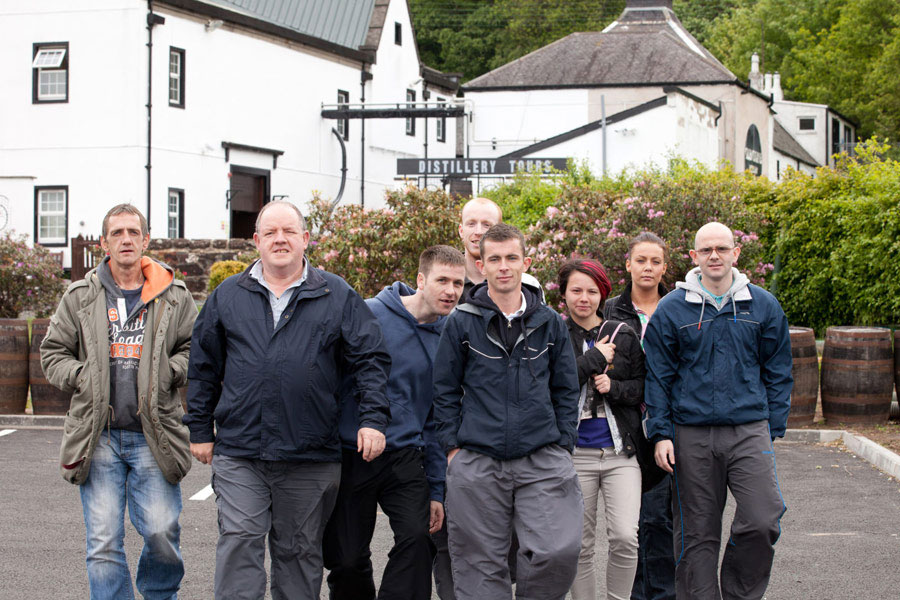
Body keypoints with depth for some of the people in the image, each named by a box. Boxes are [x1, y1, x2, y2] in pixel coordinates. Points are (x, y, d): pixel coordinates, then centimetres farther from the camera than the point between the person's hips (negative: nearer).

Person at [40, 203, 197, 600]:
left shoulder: (175, 296, 6)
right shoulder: (80, 296, 9)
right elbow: (53, 353, 14)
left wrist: (168, 371, -4)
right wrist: (81, 377, -3)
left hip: (153, 435, -1)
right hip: (99, 437, 1)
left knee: (161, 532, -4)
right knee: (103, 543, 1)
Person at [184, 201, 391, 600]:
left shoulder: (338, 296, 6)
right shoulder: (227, 297, 10)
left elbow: (371, 359, 4)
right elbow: (203, 368, 14)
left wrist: (373, 419, -8)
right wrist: (200, 429, 11)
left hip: (310, 459, 0)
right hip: (238, 453, 1)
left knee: (300, 552, 10)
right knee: (238, 544, -5)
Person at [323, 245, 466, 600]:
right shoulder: (368, 315, -8)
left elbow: (437, 420, 12)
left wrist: (436, 490, 10)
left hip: (404, 458, 3)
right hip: (350, 457, -2)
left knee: (416, 537, -20)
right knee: (347, 561, 3)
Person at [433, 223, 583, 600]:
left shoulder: (550, 323, 9)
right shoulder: (461, 324, 4)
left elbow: (566, 391, 14)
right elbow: (445, 391, 8)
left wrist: (563, 445, 6)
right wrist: (453, 446, 1)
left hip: (543, 460, 1)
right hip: (476, 464, -1)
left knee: (559, 551, -14)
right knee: (481, 567, 2)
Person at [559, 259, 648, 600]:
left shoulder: (623, 335, 9)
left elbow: (642, 388, 10)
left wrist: (614, 387, -9)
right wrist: (595, 358, -11)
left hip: (621, 452, 1)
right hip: (575, 454, -1)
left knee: (625, 537, -10)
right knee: (581, 547, 4)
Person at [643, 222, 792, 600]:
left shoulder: (763, 306, 8)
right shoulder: (671, 310, 4)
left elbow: (777, 373, 13)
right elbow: (658, 377, 6)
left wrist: (774, 428, 7)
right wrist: (660, 433, -1)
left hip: (750, 431, 0)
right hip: (692, 435, 0)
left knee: (763, 522, -12)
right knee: (697, 533, 4)